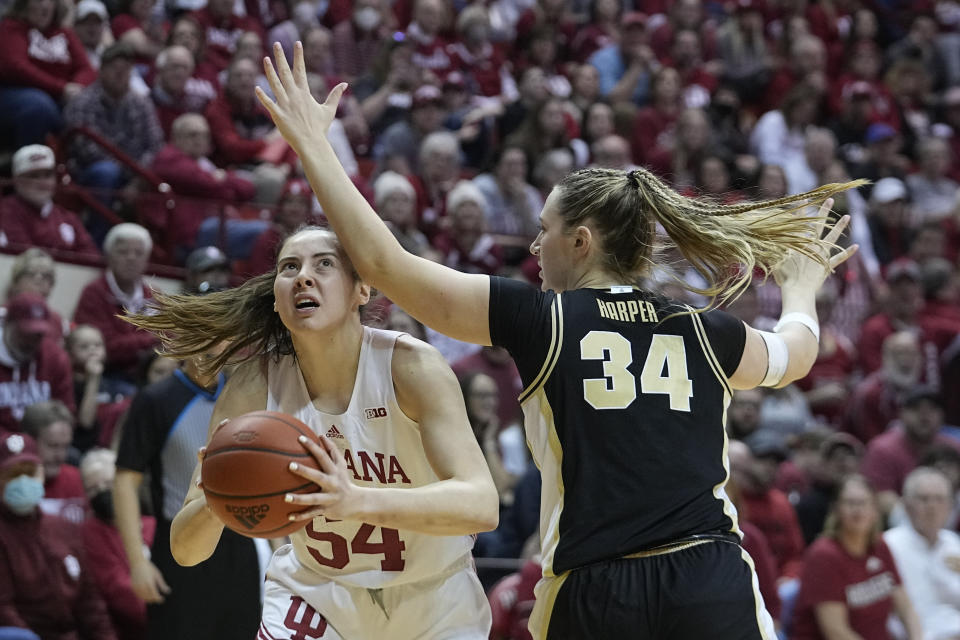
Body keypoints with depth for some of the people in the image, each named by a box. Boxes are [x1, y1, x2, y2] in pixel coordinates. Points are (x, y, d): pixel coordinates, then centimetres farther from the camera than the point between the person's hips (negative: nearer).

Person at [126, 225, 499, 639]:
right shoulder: (255, 386, -18)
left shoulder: (410, 367, -25)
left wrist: (356, 501, -54)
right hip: (317, 593, 1)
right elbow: (184, 549, -18)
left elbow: (481, 505, -38)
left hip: (432, 595, -1)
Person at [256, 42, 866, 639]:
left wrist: (312, 144, 10)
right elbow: (796, 355, 31)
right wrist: (802, 286, 53)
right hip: (711, 590, 2)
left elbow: (383, 261, 1)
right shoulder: (701, 333, 8)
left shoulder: (540, 321, -1)